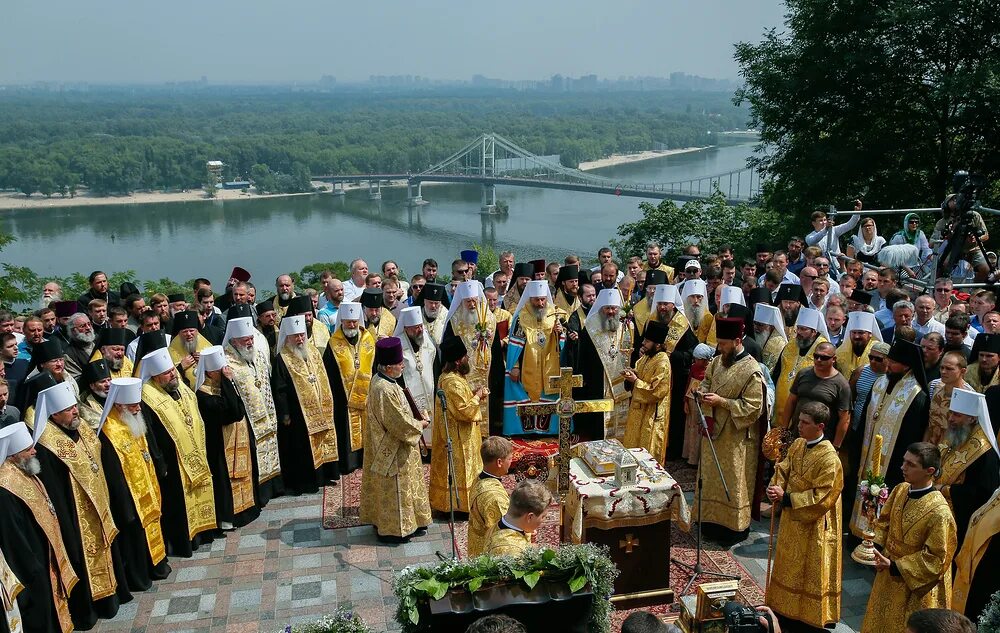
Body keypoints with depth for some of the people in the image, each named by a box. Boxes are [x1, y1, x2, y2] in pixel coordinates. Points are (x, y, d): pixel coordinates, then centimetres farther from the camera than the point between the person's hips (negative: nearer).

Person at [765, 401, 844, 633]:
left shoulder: (829, 458, -24)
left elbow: (822, 498, -24)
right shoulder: (797, 445, -1)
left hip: (813, 526, -8)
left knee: (810, 574, 6)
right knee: (789, 568, 20)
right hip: (792, 520, 8)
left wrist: (786, 497, -23)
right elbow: (784, 470, 9)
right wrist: (775, 487, -13)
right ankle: (786, 612, 35)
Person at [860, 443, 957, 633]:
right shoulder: (900, 490, -6)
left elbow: (936, 559, -21)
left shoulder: (939, 512, -27)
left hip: (915, 589, -7)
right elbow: (884, 522, 9)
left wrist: (894, 566, -21)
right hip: (888, 579, 7)